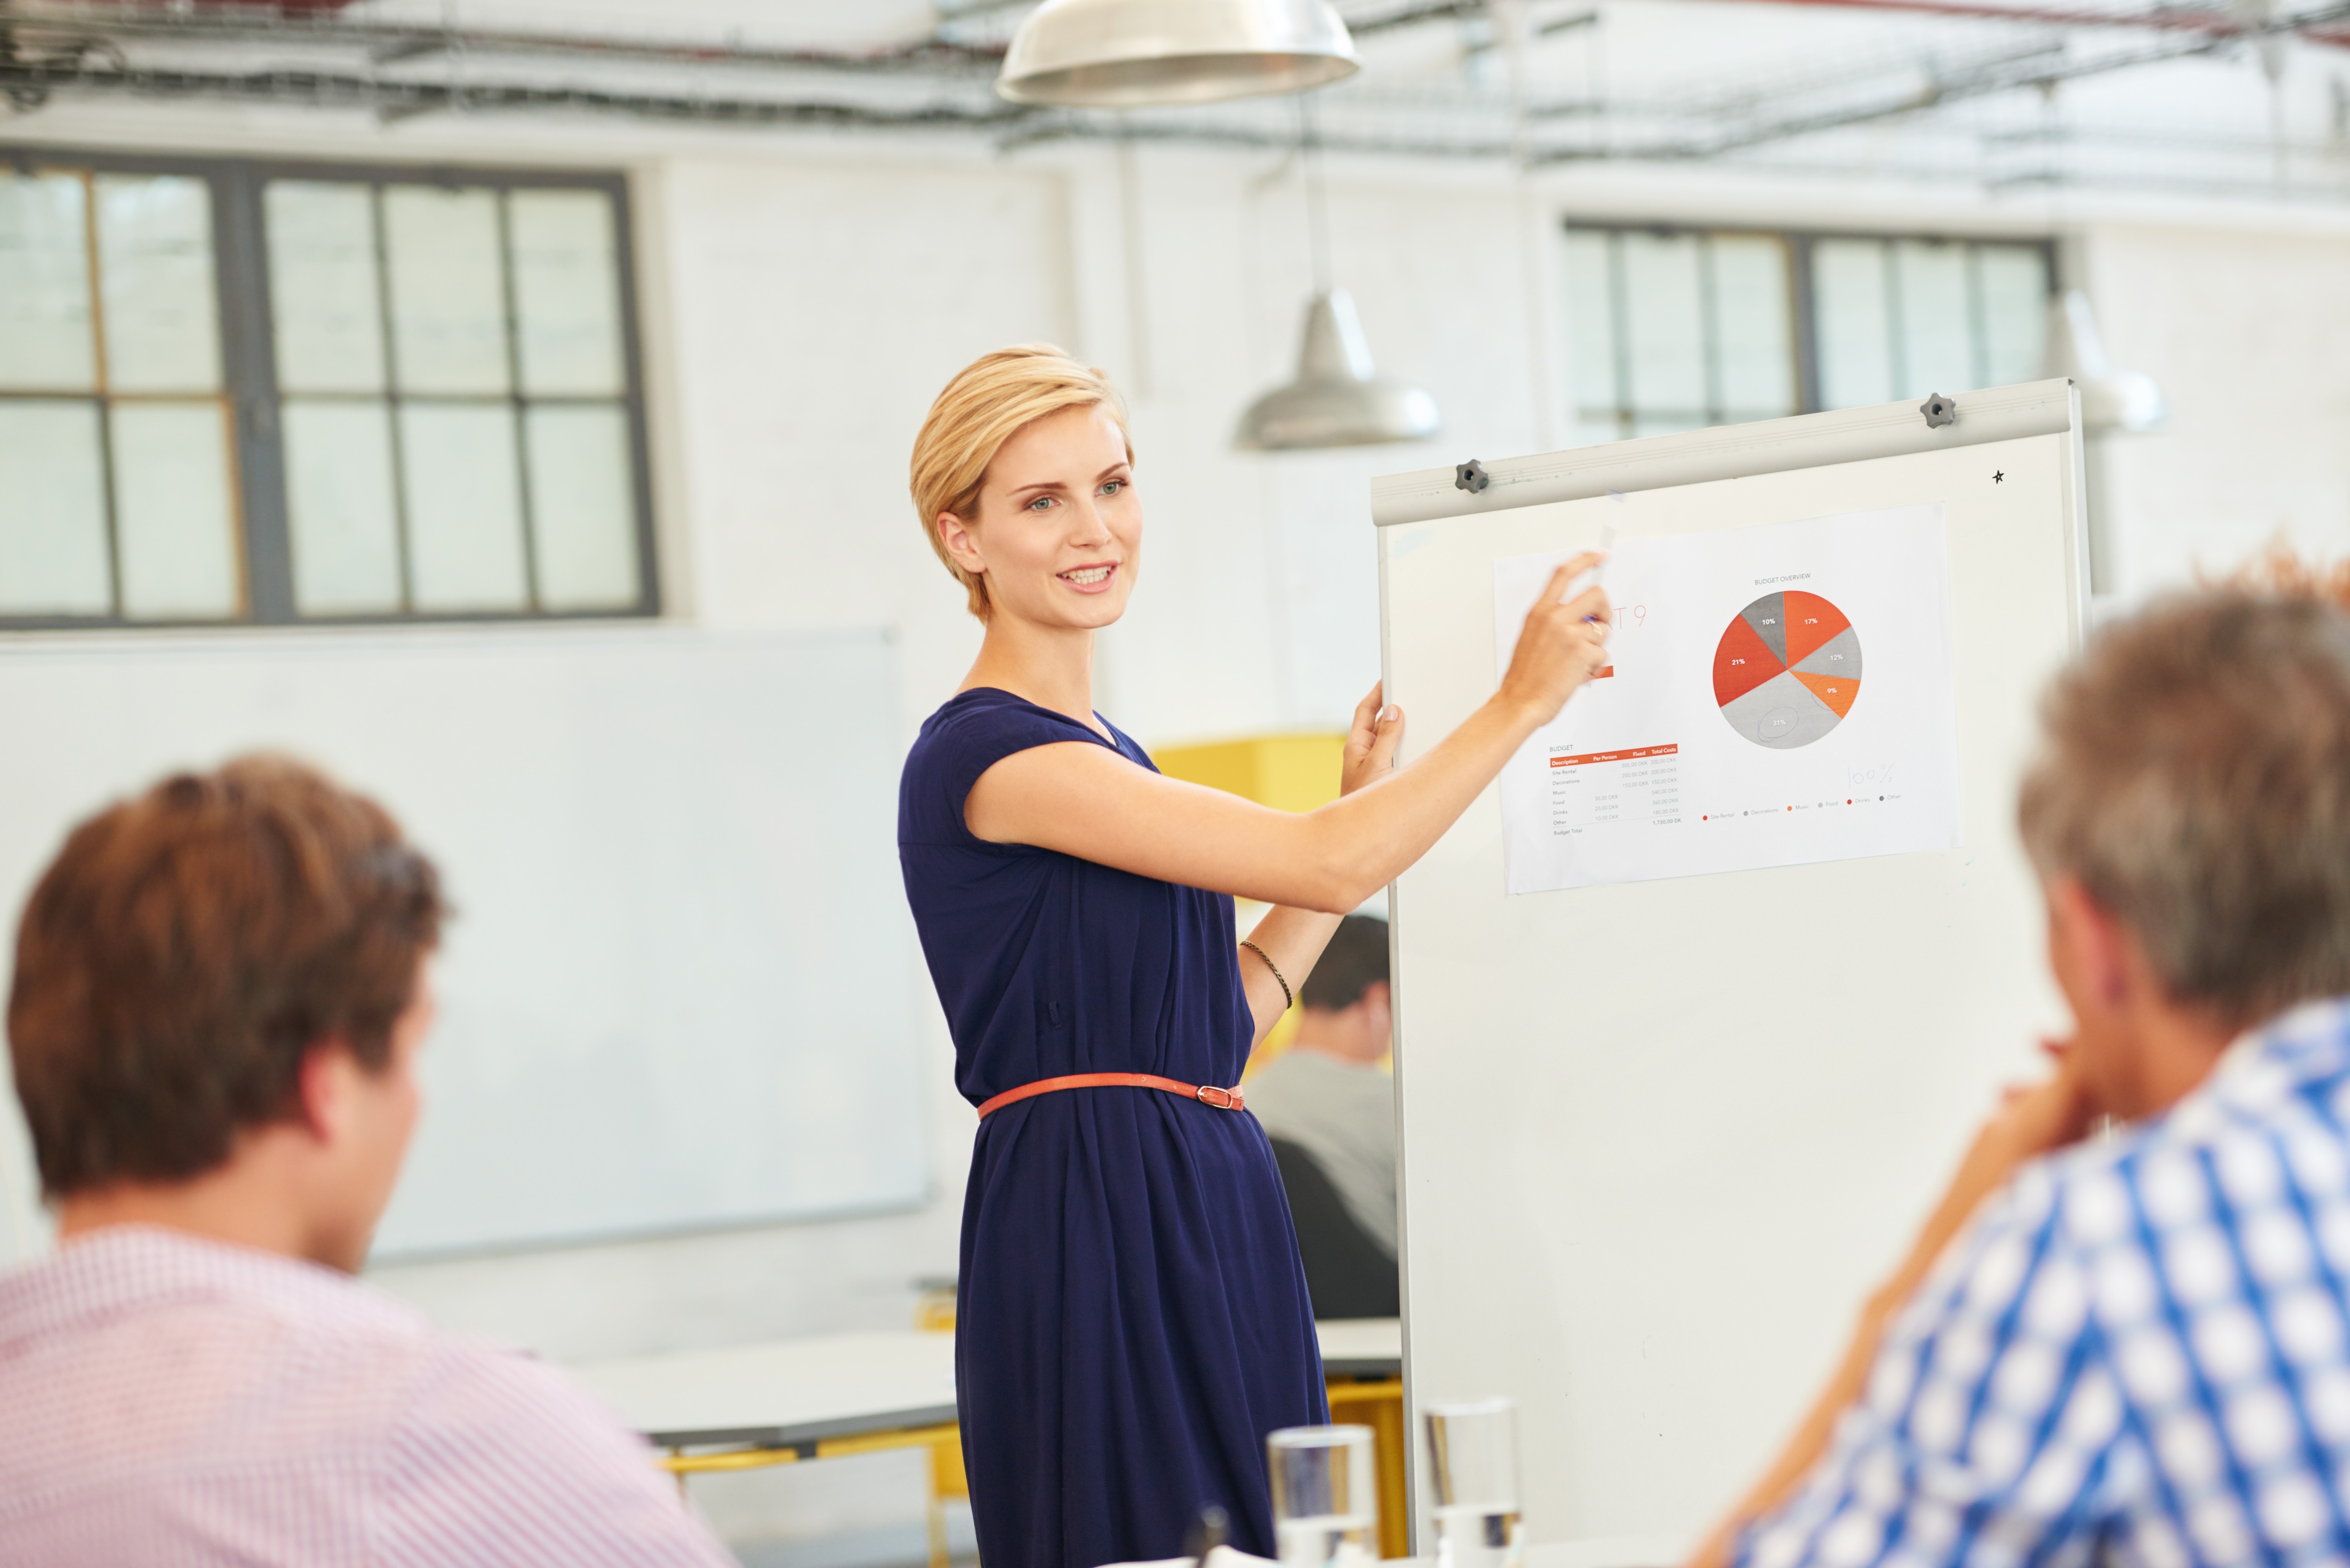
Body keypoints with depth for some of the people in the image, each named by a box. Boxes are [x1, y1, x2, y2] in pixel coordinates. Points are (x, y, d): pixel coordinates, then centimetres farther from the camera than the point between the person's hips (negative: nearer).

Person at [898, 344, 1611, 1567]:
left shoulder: (1091, 754, 19)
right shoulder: (985, 754, -11)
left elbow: (1219, 1021, 19)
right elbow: (1327, 866, -15)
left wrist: (1364, 803, 20)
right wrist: (1523, 700, -5)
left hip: (1202, 1219, 9)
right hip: (1093, 1224, -9)